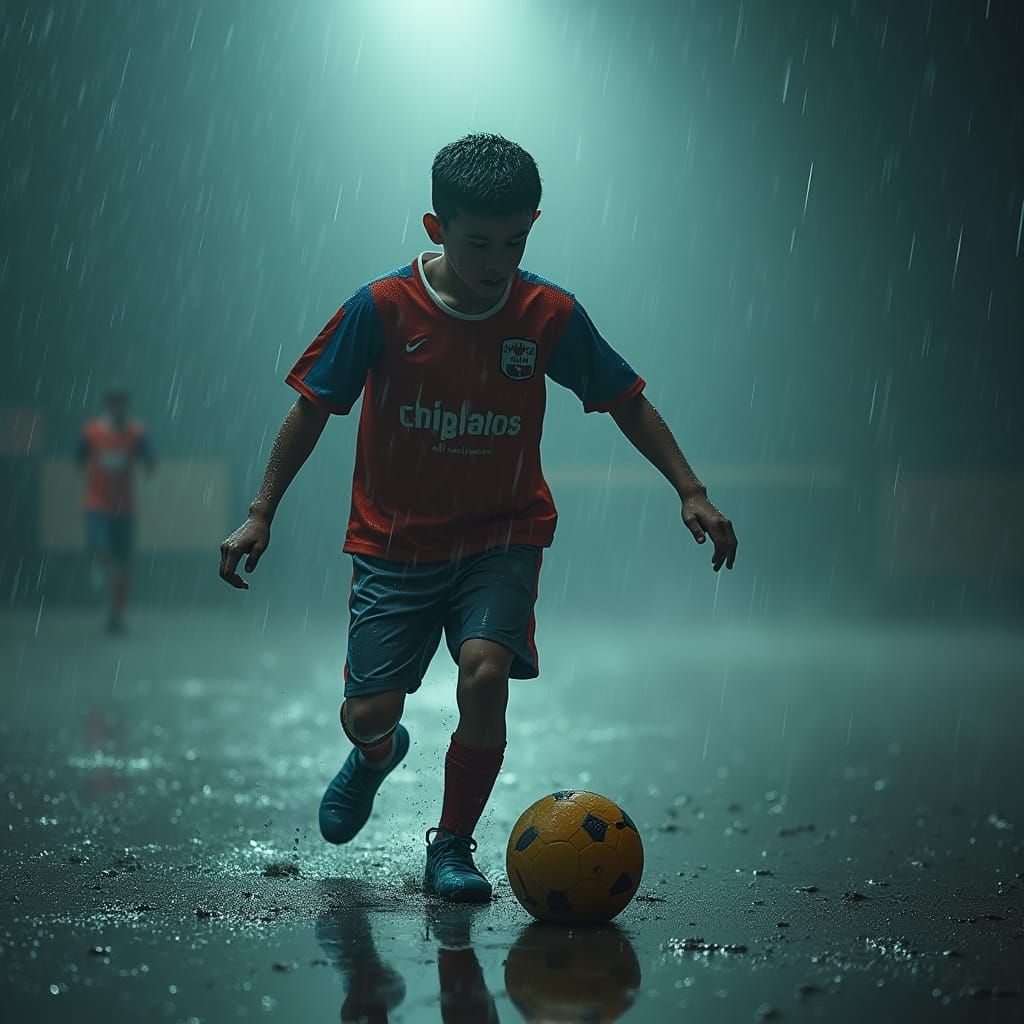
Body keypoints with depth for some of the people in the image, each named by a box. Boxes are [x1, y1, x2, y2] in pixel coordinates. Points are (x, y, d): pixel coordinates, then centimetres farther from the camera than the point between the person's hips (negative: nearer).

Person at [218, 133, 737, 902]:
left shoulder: (552, 316, -10)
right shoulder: (381, 309, -14)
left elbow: (627, 402, 4)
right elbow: (313, 408, -3)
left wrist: (691, 491, -3)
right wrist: (261, 514, -4)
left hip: (503, 536, 0)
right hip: (394, 540, 0)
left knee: (485, 672, -23)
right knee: (367, 714, -4)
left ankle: (453, 847, 1)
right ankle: (378, 756, 38)